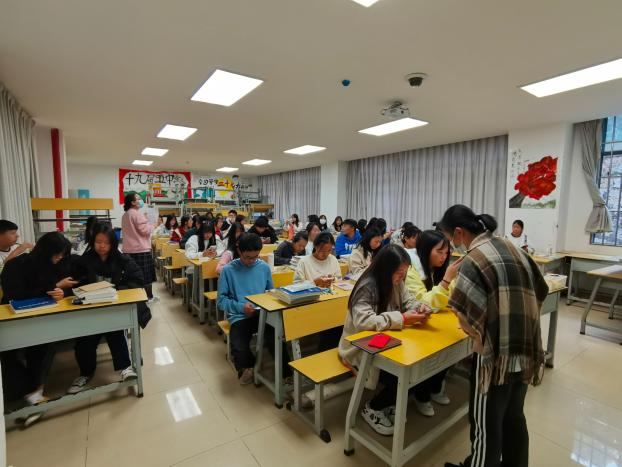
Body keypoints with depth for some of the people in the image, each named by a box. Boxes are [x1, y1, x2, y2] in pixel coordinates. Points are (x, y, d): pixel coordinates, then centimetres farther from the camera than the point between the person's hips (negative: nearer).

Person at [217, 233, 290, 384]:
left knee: (276, 339, -29)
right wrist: (241, 307, -14)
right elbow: (221, 300, 0)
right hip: (239, 316, -1)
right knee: (239, 351, -29)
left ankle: (287, 374, -3)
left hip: (263, 314, 1)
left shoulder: (264, 267, 6)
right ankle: (247, 367, 9)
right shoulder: (228, 270, -2)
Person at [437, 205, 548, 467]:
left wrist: (474, 332, -2)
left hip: (496, 353, -8)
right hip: (527, 349, 8)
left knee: (486, 424, 11)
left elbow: (467, 314, -23)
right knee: (514, 417, 25)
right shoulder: (511, 247, 6)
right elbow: (540, 291, 14)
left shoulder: (473, 260, -18)